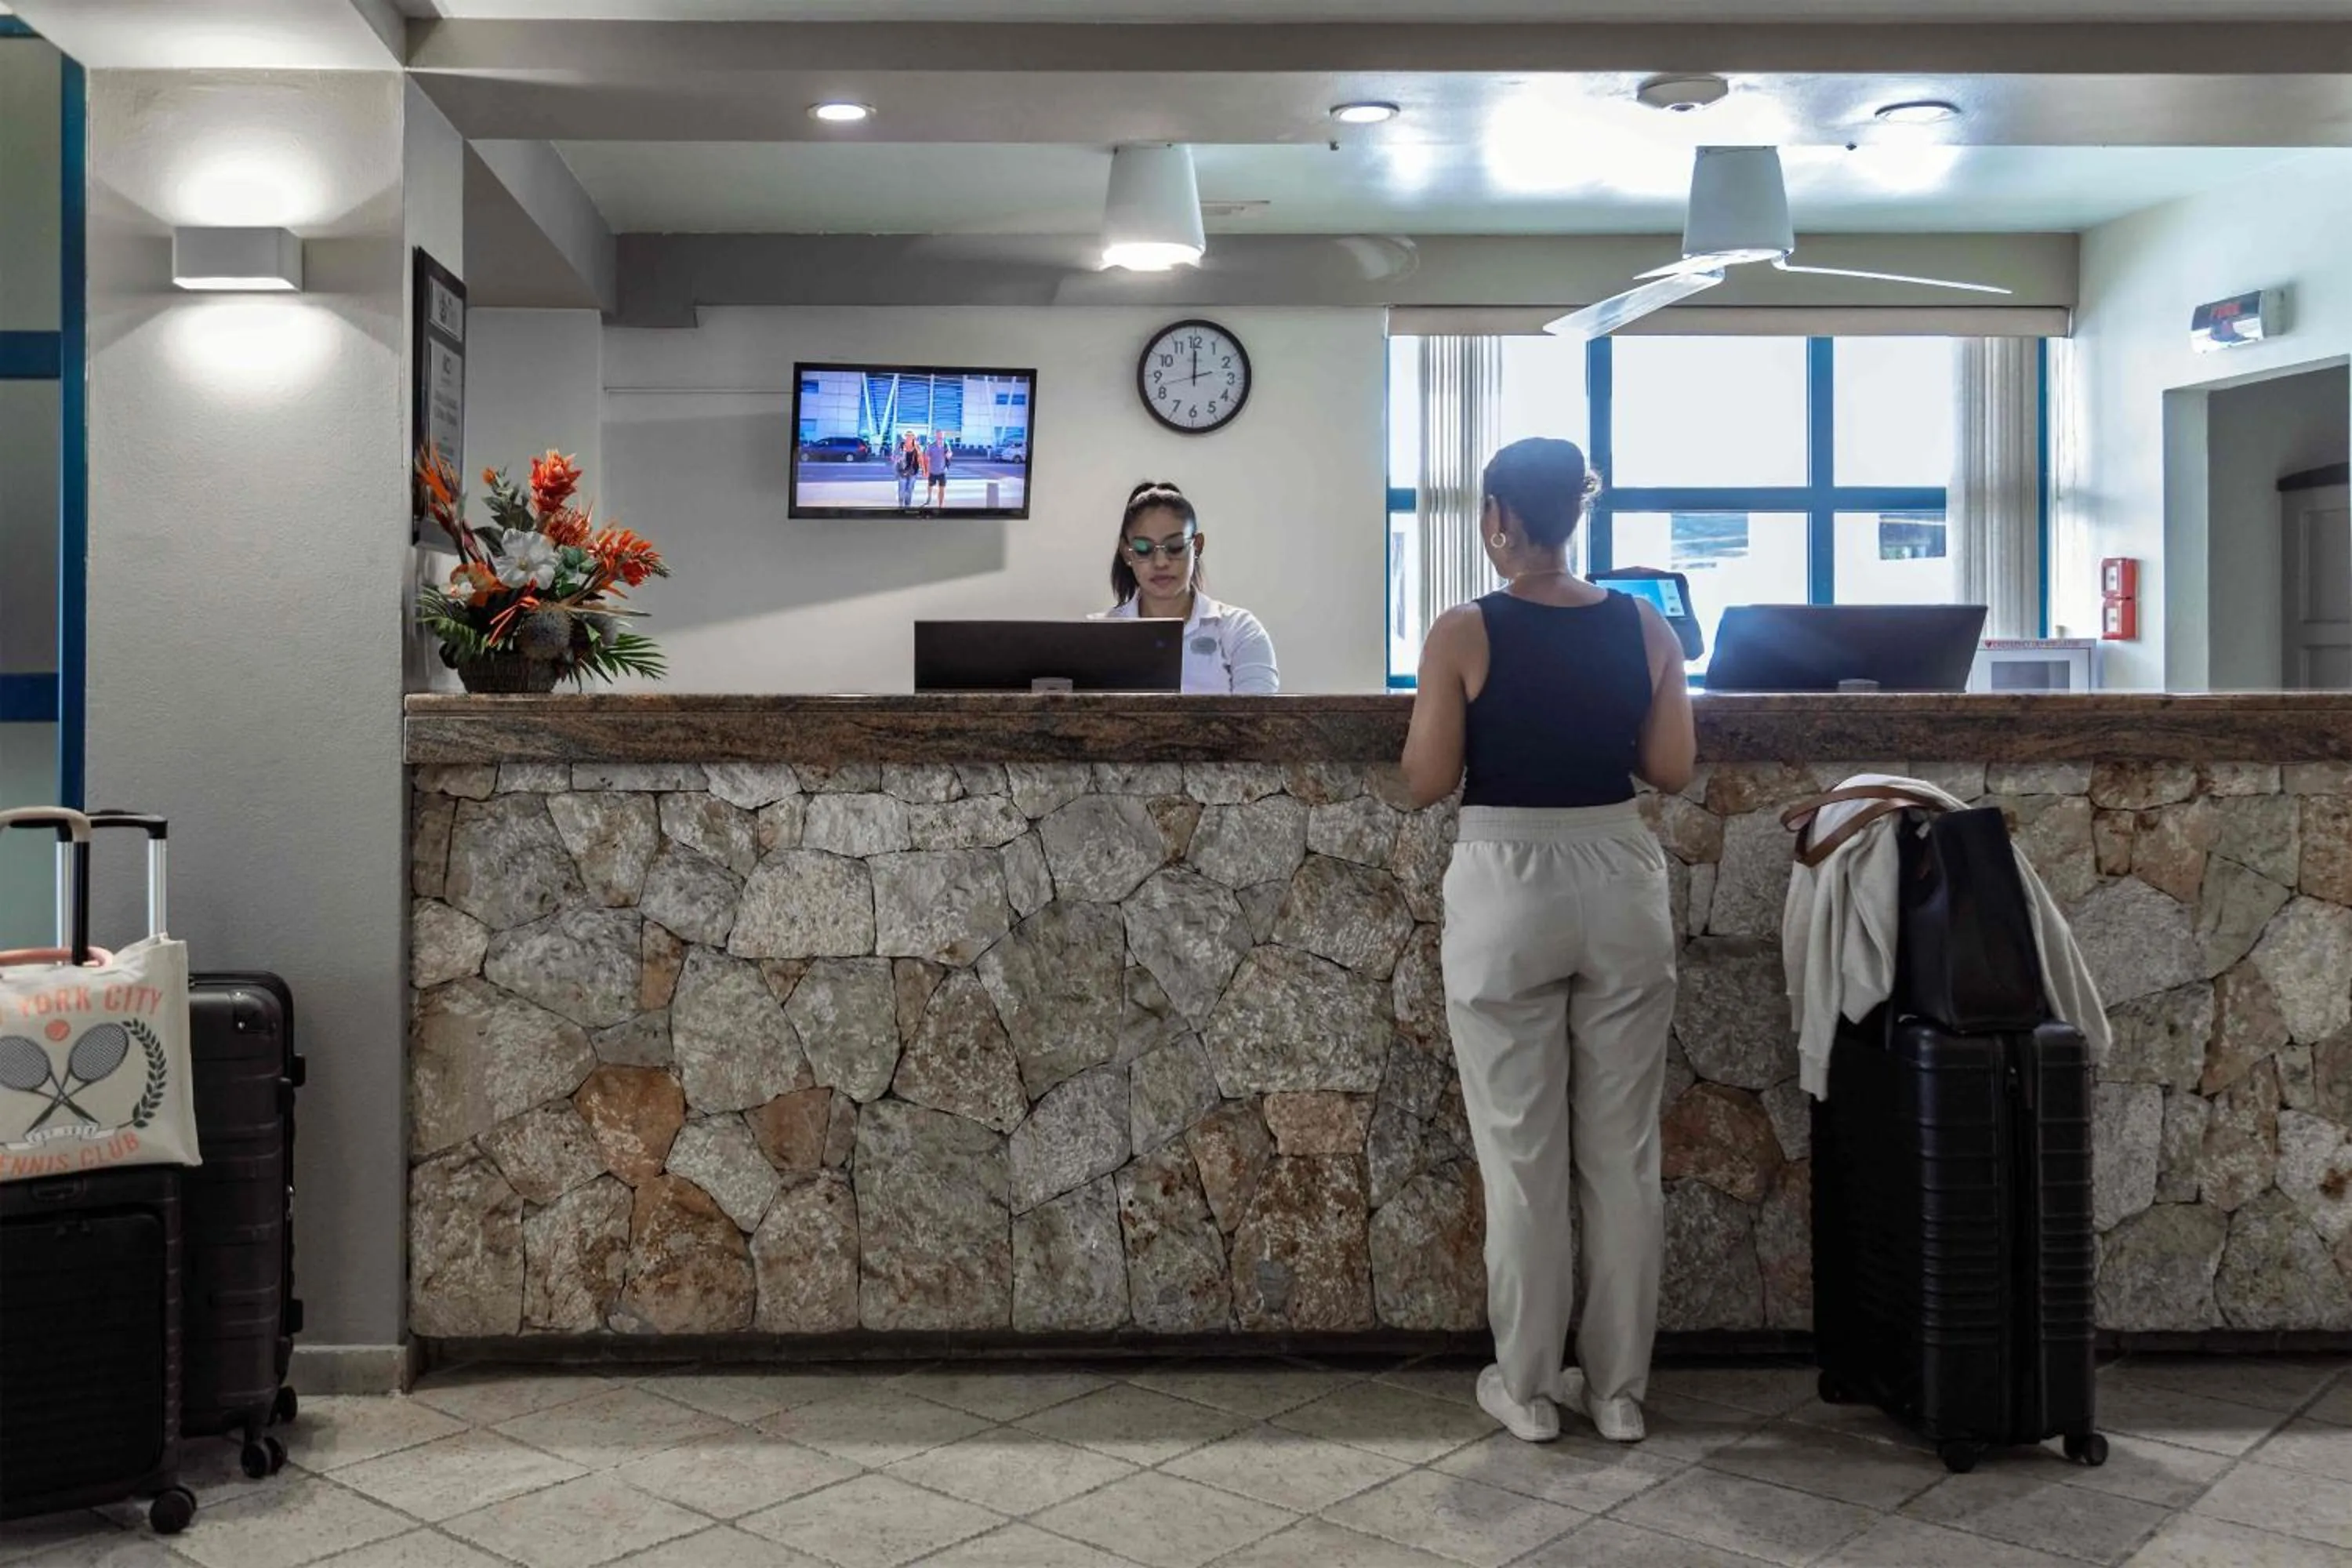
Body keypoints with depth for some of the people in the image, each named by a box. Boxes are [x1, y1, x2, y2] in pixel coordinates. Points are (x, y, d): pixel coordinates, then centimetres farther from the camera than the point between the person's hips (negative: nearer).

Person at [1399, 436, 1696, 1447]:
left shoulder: (1464, 635, -10)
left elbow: (1427, 781, -7)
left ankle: (1528, 1388, 18)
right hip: (1618, 883, 3)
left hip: (1506, 889, -3)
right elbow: (1672, 768, 4)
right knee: (1623, 1151, 11)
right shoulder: (1646, 629, 0)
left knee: (1523, 1153, 7)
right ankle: (1619, 1389, 21)